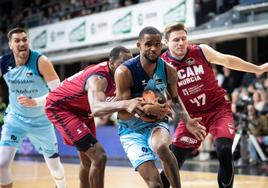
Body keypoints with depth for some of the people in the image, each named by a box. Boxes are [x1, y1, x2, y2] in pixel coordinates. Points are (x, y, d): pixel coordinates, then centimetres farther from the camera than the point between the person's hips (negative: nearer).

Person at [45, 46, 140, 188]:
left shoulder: (114, 74, -9)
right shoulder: (99, 78, -34)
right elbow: (96, 109, -54)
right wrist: (124, 104, -70)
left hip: (81, 108, 10)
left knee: (87, 160, 20)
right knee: (99, 157, -19)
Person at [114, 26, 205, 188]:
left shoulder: (169, 71, -7)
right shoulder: (124, 72, -19)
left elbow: (175, 98, 13)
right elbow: (123, 113, -19)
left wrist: (188, 120, 0)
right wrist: (146, 110, -36)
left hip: (156, 124, 2)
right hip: (132, 130, -2)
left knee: (162, 147, -35)